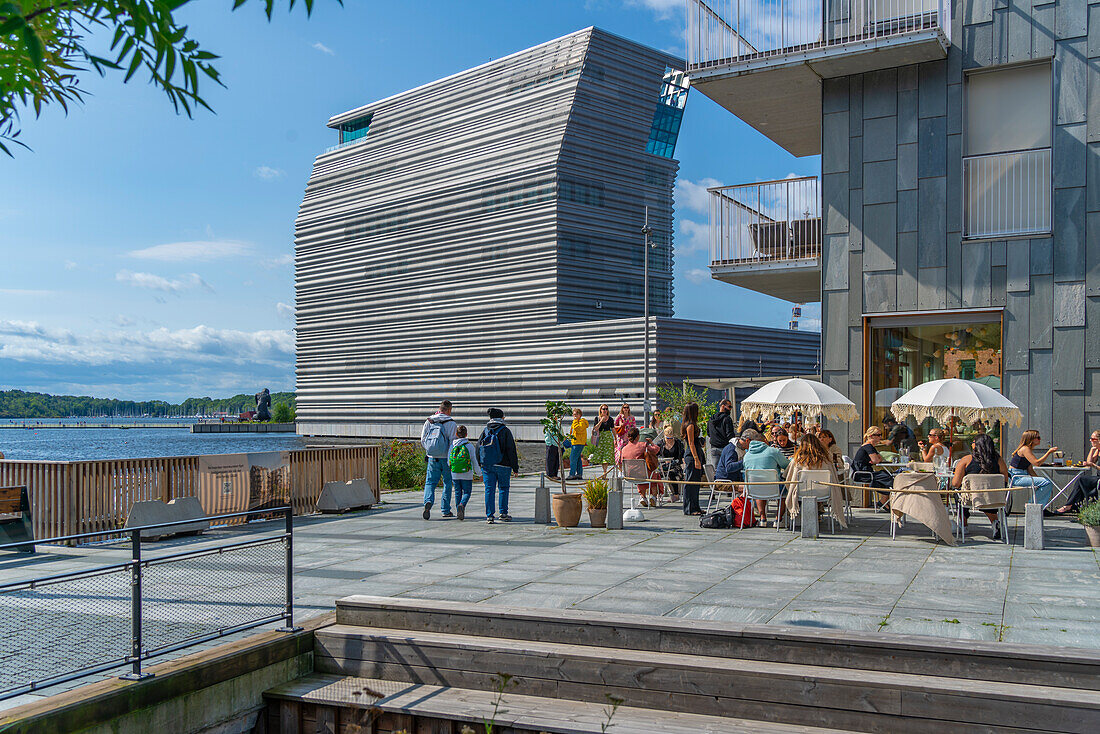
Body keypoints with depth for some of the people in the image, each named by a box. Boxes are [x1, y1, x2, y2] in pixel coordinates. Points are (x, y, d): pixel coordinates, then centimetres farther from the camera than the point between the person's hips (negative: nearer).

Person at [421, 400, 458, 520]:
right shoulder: (450, 422, -6)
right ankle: (446, 510, 15)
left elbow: (423, 440, 9)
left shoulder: (429, 421, 7)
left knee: (430, 482, 4)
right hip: (446, 458, -3)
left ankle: (428, 502, -23)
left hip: (432, 457, 3)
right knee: (448, 483, 11)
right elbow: (452, 441, -11)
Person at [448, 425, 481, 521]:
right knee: (467, 492, 6)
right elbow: (474, 461, -3)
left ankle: (459, 511, 10)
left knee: (457, 492, 14)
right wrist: (479, 472, 7)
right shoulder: (470, 446, -5)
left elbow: (448, 462, 1)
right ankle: (461, 505, -20)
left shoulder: (452, 445, 1)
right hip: (467, 475, -2)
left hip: (455, 474, 2)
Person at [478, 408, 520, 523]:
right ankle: (503, 513, 14)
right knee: (503, 488, 12)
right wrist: (515, 468, -2)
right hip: (503, 465, -3)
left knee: (489, 490, 4)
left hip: (487, 466, 3)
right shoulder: (505, 431, -5)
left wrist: (480, 465, 13)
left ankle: (489, 516, -1)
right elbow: (511, 450, -7)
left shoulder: (485, 431, 6)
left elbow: (478, 447, 7)